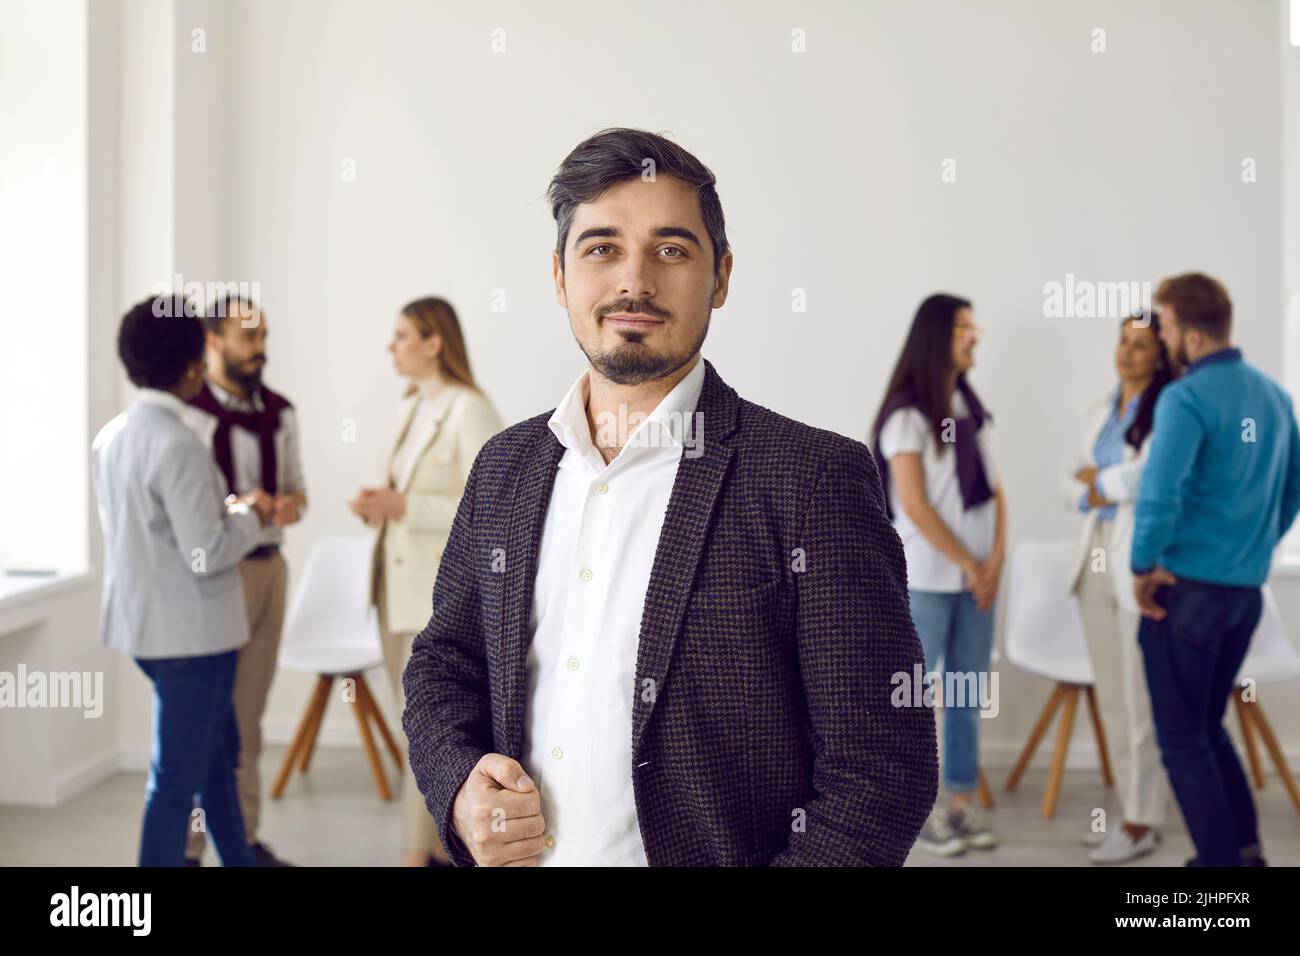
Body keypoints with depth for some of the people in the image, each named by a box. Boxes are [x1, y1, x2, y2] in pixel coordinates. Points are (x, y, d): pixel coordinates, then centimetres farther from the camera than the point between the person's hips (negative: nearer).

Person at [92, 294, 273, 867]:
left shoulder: (112, 436, 6)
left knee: (218, 750, 22)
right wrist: (249, 515, -5)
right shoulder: (177, 443, -21)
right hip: (190, 628, -9)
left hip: (143, 621, 9)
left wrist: (224, 509, 12)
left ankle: (238, 859, 35)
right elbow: (207, 553, -23)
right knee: (178, 775, 2)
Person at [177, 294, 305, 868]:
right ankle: (186, 846, 8)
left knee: (248, 713, 13)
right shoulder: (187, 412, -11)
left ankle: (243, 837, 22)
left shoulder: (280, 412, 10)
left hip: (268, 567, 6)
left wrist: (292, 504, -6)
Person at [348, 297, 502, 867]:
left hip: (442, 588, -8)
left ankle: (416, 854, 1)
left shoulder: (470, 410, -12)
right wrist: (379, 505, 1)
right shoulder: (410, 408, 13)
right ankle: (443, 843, 23)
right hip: (396, 580, 8)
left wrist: (404, 507, -21)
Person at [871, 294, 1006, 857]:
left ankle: (962, 801, 18)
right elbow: (915, 506, -13)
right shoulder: (907, 414, -10)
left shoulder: (972, 409, 11)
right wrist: (969, 566, -9)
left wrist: (995, 559, -3)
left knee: (967, 692, 10)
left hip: (976, 575, 7)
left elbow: (994, 490, 11)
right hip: (926, 577, -7)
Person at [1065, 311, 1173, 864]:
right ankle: (1133, 810, 21)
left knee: (1142, 700, -1)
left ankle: (1143, 823, 8)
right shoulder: (1101, 410, 14)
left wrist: (1098, 479, -3)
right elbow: (1073, 490, 15)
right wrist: (1096, 494, -7)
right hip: (1096, 560, 7)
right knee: (1110, 696, 10)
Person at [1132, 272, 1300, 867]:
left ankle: (1222, 859, 8)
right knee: (1208, 726, 22)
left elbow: (1159, 495, -26)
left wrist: (1142, 566, -12)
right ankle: (1246, 850, 23)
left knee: (1183, 739, 4)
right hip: (1247, 590, 8)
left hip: (1187, 589, -8)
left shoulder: (1186, 399, -16)